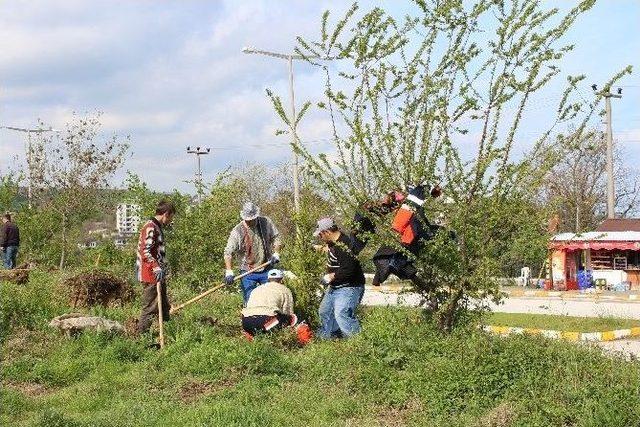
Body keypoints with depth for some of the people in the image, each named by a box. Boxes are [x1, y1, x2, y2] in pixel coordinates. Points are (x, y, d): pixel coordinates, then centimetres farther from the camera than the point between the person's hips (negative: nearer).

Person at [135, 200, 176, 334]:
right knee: (150, 308, -6)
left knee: (164, 307, 15)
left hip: (158, 276, 10)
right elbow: (145, 251, -23)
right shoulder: (150, 227, -14)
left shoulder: (157, 227, 18)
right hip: (150, 275, -10)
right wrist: (156, 267, -31)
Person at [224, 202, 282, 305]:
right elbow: (228, 252, -14)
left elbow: (276, 237, 9)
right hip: (248, 272, -2)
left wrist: (276, 254, -7)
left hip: (267, 269, 3)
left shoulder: (266, 222, -3)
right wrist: (229, 272, -26)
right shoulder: (237, 231, -12)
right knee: (249, 301, -4)